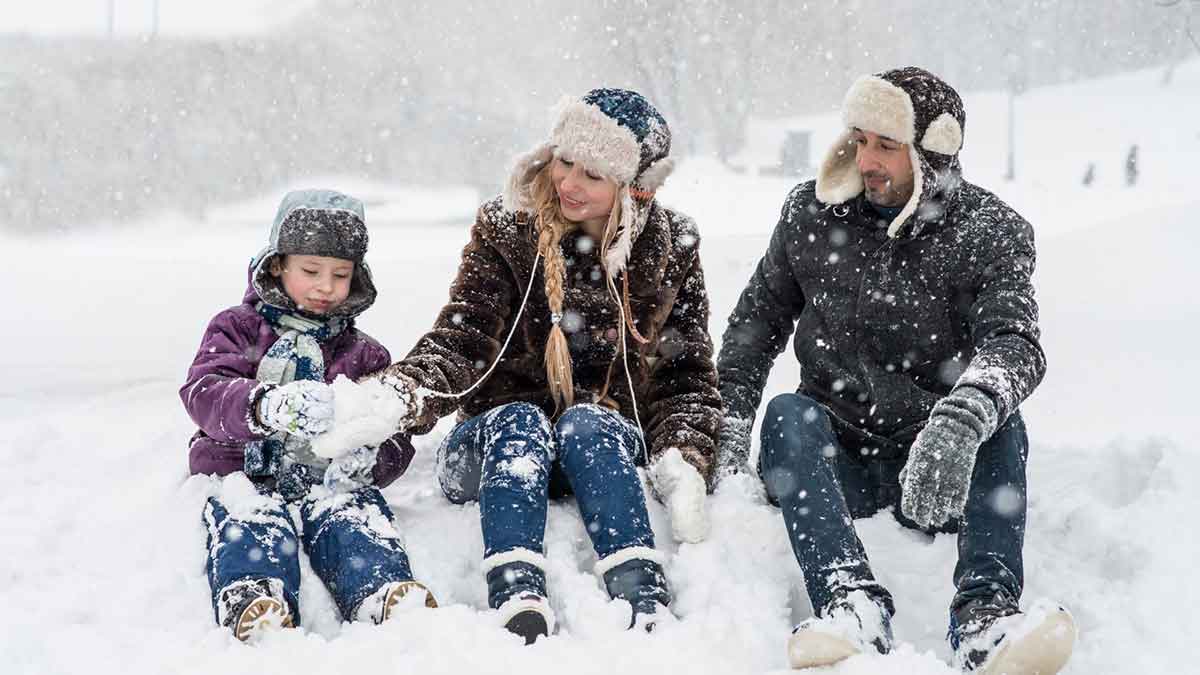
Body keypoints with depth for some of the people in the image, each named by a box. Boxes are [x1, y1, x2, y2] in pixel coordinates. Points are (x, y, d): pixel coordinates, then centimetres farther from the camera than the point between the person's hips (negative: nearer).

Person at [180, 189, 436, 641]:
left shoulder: (365, 356, 22)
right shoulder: (237, 329, 14)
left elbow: (395, 438, 14)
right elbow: (203, 393, -7)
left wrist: (370, 458, -15)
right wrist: (266, 406, -32)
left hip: (329, 479, 1)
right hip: (246, 475, -1)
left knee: (354, 515, -33)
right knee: (253, 519, -36)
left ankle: (385, 598, -62)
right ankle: (253, 601, -65)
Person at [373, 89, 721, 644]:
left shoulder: (670, 250, 3)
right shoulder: (505, 231, -1)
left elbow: (688, 375, 4)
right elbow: (461, 341, -11)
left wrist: (683, 463, -14)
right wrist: (404, 393, -33)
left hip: (608, 448, 0)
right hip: (498, 443, 0)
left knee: (585, 422, -33)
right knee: (521, 421, -34)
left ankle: (644, 603, -51)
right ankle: (518, 602, -55)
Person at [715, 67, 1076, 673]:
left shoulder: (991, 233, -4)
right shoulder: (811, 214, 4)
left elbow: (1013, 342, -21)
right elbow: (756, 322, 13)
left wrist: (962, 419, -43)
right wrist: (728, 427, -3)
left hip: (939, 471, -1)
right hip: (834, 459, 1)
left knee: (999, 420, -30)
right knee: (788, 413, -29)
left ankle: (985, 612, -47)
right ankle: (851, 601, -48)